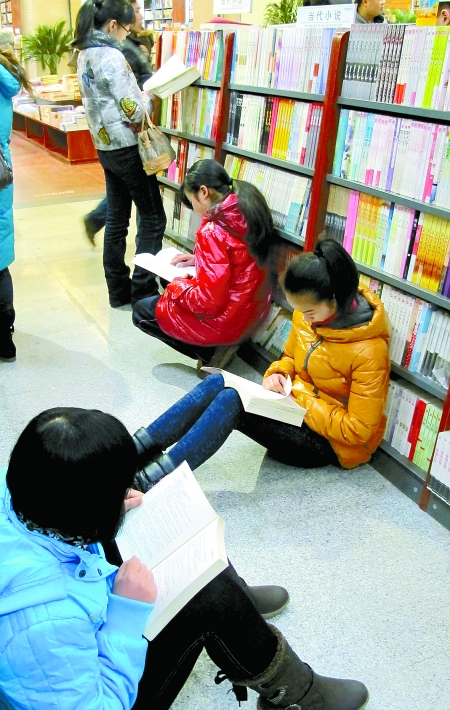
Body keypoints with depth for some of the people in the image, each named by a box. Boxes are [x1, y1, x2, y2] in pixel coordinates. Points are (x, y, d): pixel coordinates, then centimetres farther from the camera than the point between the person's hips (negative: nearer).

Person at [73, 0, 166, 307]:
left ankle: (119, 290, 18)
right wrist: (148, 96, 0)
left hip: (106, 147, 9)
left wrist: (138, 93, 8)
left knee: (117, 219, 12)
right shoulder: (112, 56, -17)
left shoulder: (85, 55, 11)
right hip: (128, 147, -9)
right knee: (153, 217, 1)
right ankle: (143, 291, 3)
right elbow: (134, 111, -20)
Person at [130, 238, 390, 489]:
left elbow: (358, 430, -21)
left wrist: (302, 402, -22)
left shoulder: (368, 351, -24)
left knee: (231, 401, -27)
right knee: (217, 383, -17)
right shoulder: (308, 316, -4)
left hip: (331, 442, -7)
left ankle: (154, 479, -24)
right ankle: (140, 447, -13)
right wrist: (277, 374, -9)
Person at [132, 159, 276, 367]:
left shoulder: (212, 232, -26)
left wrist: (177, 287, -8)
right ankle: (216, 345, 16)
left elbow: (209, 301, -26)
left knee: (141, 312, 13)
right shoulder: (248, 210, -2)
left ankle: (209, 352, 8)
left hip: (226, 321, -8)